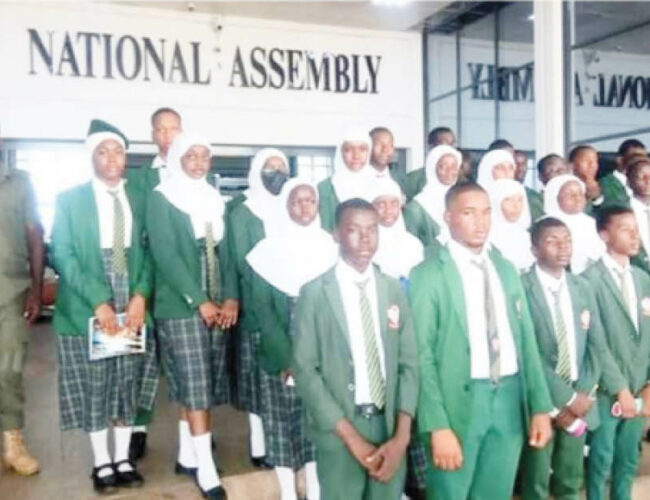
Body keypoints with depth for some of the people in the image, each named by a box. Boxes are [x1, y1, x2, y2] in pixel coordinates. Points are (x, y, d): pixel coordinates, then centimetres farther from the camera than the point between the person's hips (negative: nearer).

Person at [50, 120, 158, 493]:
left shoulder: (140, 199, 8)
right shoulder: (69, 200, 0)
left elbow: (149, 251, 5)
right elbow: (63, 255, -7)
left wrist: (141, 296, -10)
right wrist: (98, 302, -15)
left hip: (132, 308, 2)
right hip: (88, 311, -2)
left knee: (128, 386, 8)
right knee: (93, 388, 6)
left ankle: (124, 459, 22)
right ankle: (102, 463, 20)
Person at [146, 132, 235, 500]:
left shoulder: (214, 199, 14)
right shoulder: (162, 198, -3)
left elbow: (224, 254, 13)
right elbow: (166, 256, -12)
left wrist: (230, 299, 0)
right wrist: (199, 301, -17)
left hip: (216, 307, 6)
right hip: (181, 307, -5)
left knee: (199, 387, 11)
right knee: (195, 387, -6)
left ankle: (188, 456, 24)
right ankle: (206, 469, 1)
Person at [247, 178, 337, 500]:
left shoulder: (329, 247, 4)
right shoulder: (269, 249, -1)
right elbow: (262, 307, -5)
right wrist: (288, 358, -13)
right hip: (280, 358, -1)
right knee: (282, 423, 5)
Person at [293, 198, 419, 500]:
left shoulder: (394, 290, 5)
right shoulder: (315, 293, -6)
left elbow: (409, 364, 4)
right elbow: (305, 371, -9)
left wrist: (401, 436, -6)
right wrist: (351, 436, -12)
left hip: (389, 424, 3)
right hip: (338, 431, -3)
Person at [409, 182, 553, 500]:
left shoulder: (506, 269, 11)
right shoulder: (428, 275, -7)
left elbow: (526, 339, 12)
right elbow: (422, 355, -11)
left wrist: (540, 406, 7)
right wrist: (438, 425, -16)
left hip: (510, 399, 5)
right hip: (460, 401, -5)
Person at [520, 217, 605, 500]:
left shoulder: (583, 288, 8)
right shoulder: (521, 289, -13)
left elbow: (596, 346, 7)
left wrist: (584, 394, -5)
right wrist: (566, 397, -15)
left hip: (579, 401, 5)